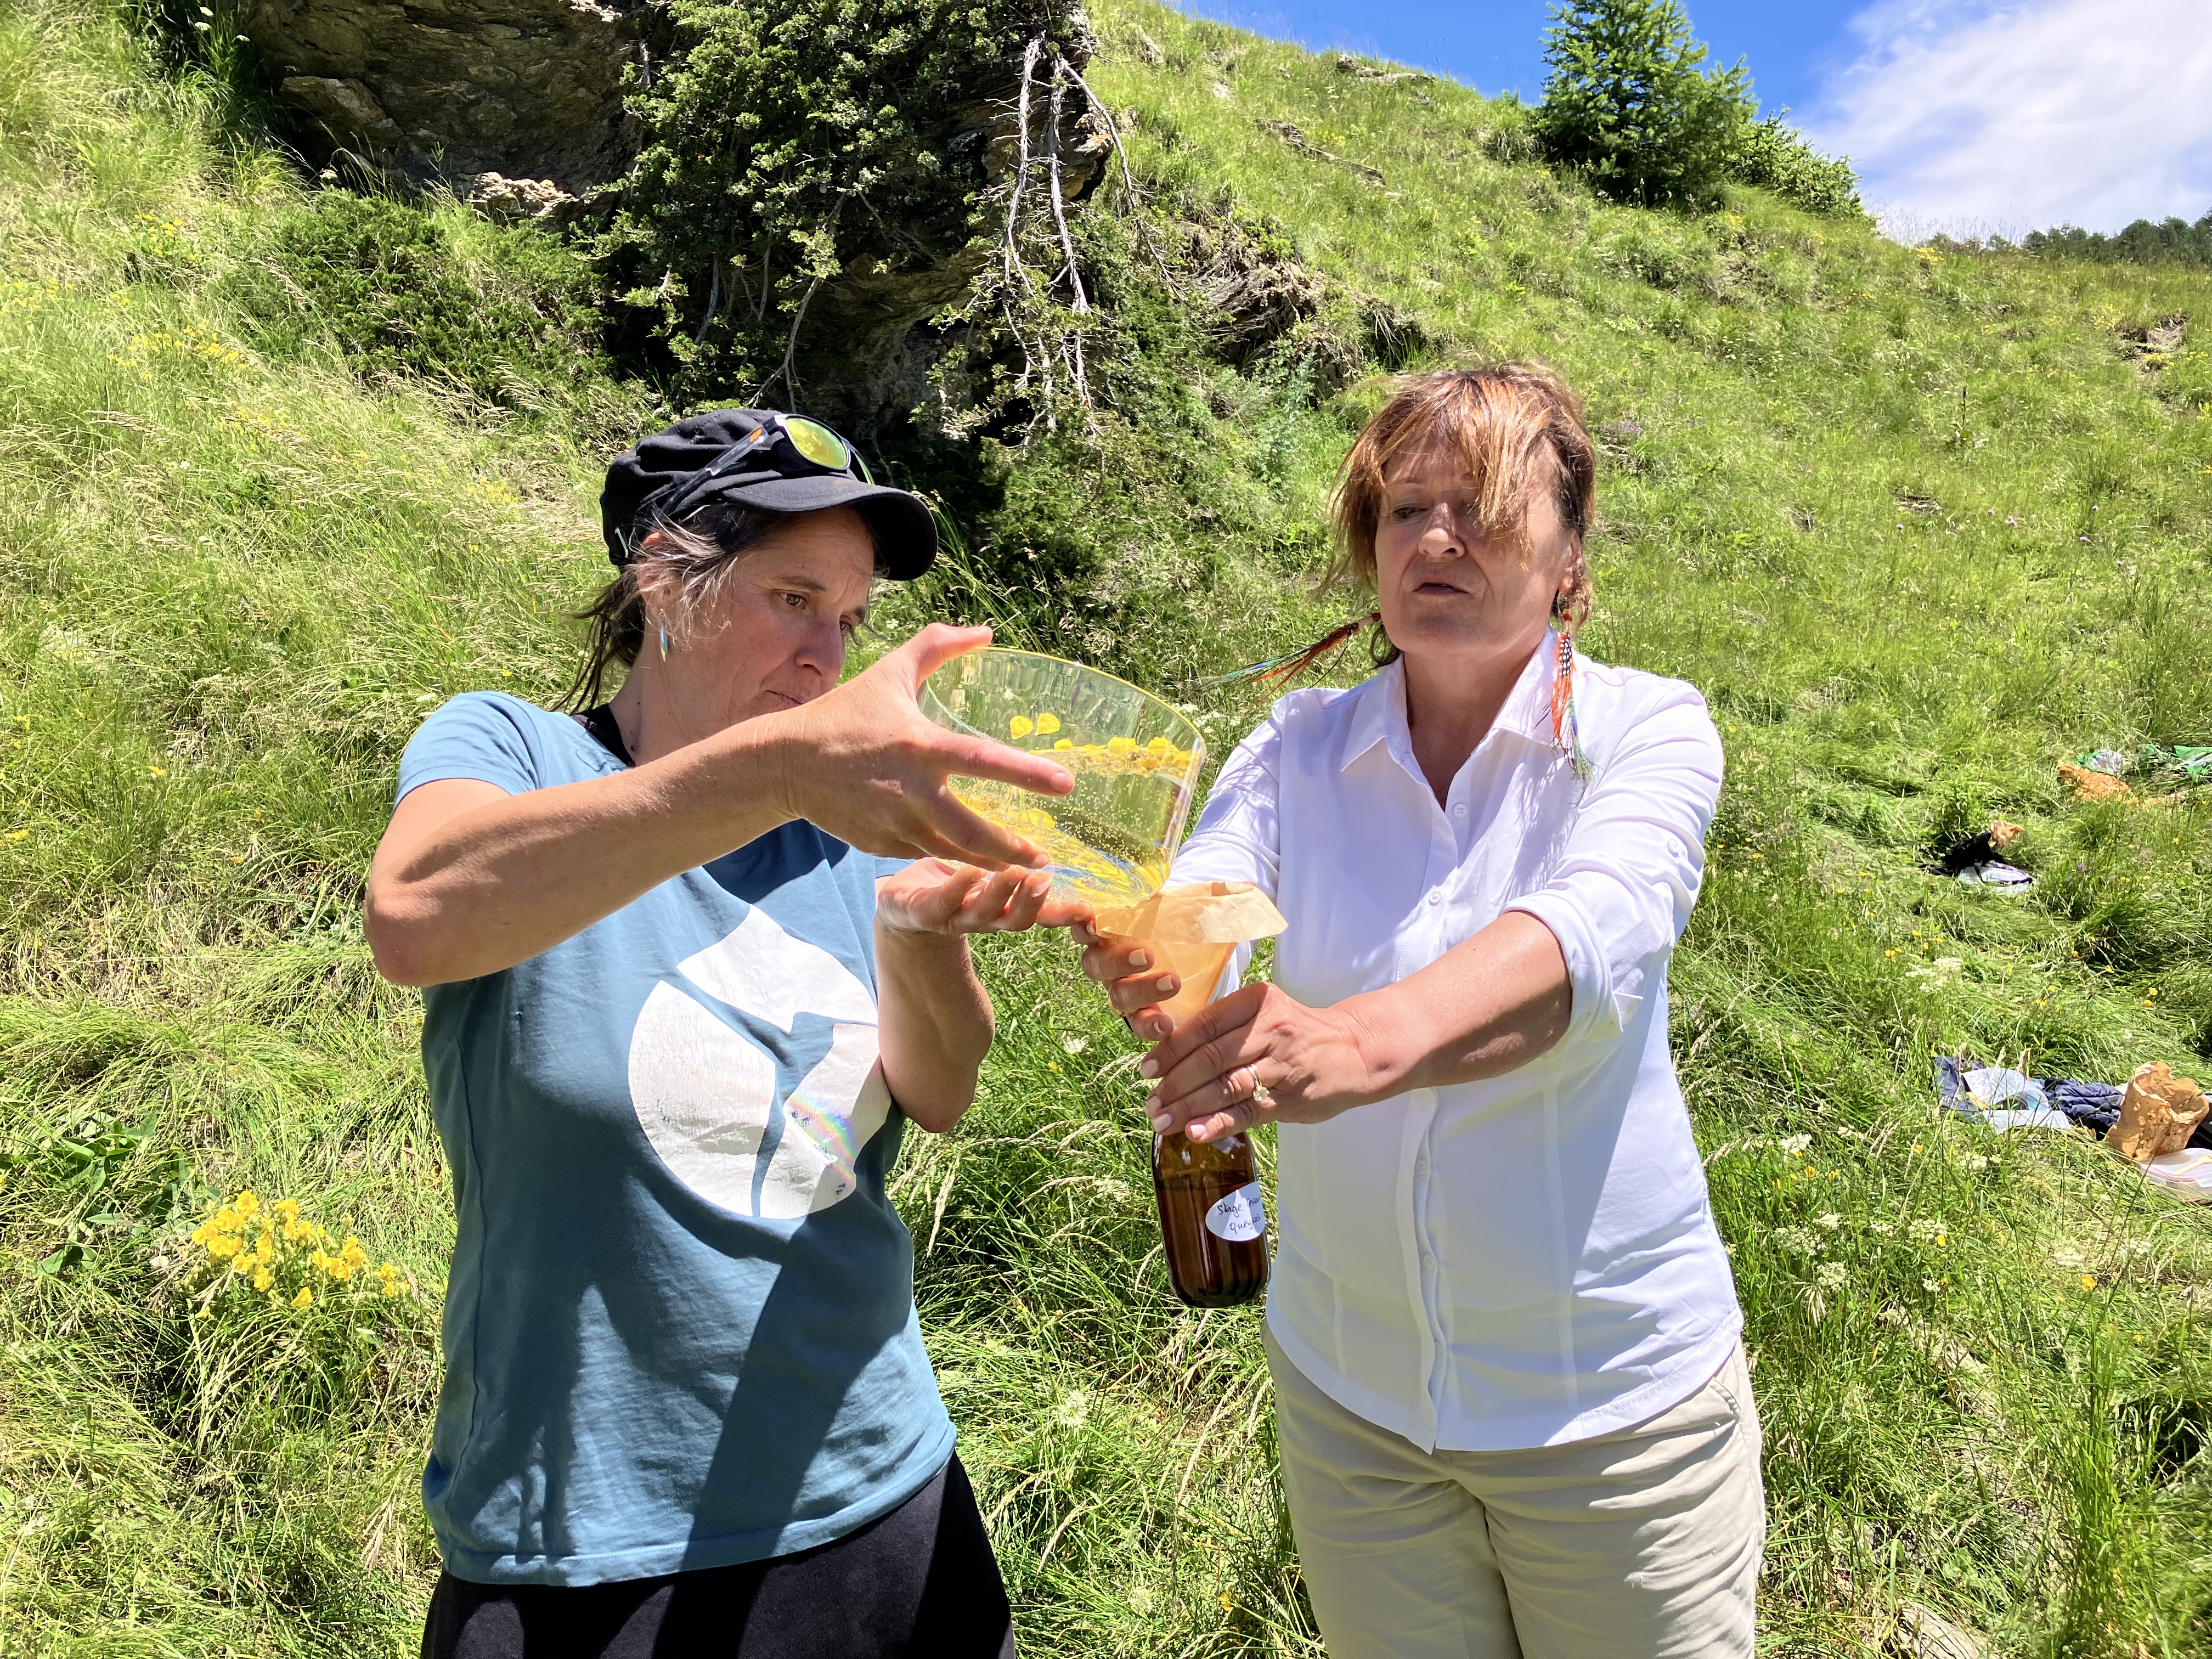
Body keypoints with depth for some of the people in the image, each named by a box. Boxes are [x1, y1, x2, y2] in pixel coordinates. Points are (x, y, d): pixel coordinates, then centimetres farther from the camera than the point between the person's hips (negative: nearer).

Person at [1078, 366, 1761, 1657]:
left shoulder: (1646, 729, -11)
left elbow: (1590, 939, -31)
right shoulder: (1301, 747, -2)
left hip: (1613, 1392, -2)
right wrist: (1130, 933, -42)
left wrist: (1370, 1041, -50)